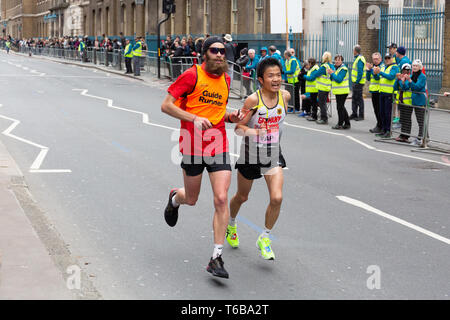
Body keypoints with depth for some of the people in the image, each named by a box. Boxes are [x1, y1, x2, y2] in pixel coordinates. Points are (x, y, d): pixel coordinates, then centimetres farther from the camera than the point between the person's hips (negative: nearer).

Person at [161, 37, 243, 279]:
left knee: (221, 200, -9)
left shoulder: (225, 79, 11)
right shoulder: (192, 75, -7)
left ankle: (216, 259, -3)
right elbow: (166, 105, -9)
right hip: (193, 147, -3)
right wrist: (194, 118, -20)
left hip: (218, 147, 4)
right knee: (191, 199, 13)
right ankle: (174, 198, 53)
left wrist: (230, 117, 4)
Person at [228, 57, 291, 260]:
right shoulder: (253, 100, -19)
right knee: (242, 197, 16)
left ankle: (264, 238, 8)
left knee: (277, 198, -13)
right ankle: (231, 225, 48)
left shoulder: (285, 96, -6)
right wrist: (255, 132, -34)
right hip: (251, 153, -3)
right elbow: (239, 128, -18)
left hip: (273, 154, 3)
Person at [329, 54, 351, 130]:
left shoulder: (343, 69, -14)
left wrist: (332, 73, -17)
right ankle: (347, 123, 22)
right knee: (341, 107, 14)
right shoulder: (336, 68, 15)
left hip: (342, 91, -10)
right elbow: (333, 79, 15)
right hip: (338, 91, 10)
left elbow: (339, 79, -23)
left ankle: (340, 124, 0)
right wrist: (330, 74, -3)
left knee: (340, 107, -6)